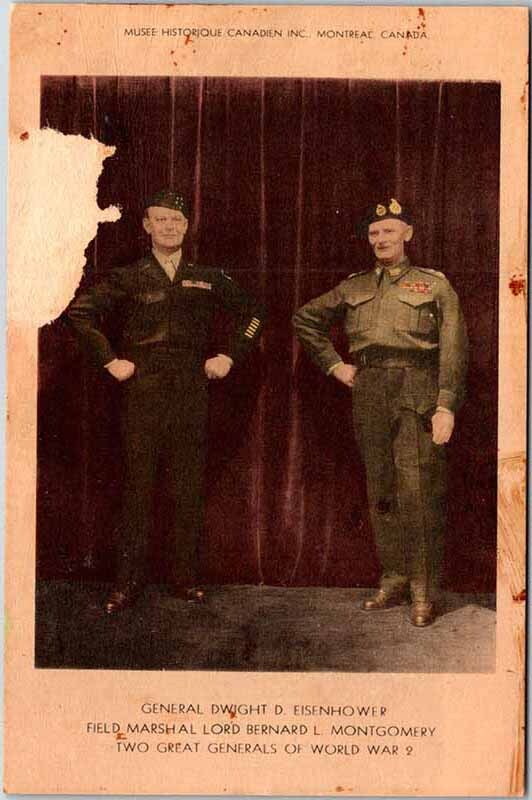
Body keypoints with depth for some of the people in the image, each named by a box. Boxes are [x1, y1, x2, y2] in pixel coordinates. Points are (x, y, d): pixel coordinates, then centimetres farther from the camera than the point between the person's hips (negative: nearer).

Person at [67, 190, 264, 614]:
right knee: (139, 487, 0)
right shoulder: (128, 278, 4)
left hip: (192, 391, 2)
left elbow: (252, 312, 20)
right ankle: (129, 582, 7)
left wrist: (230, 355, 10)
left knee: (190, 490, 4)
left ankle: (187, 578, 14)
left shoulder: (208, 279, 11)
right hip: (143, 391, -2)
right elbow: (79, 311, 2)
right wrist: (109, 359, -3)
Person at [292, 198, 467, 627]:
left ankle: (424, 591, -3)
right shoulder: (354, 287, 17)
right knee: (381, 490, 6)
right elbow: (305, 319, 27)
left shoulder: (435, 284, 7)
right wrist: (333, 364, 16)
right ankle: (393, 579, 16)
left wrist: (446, 406, -10)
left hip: (417, 393, -4)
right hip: (369, 393, 4)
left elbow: (453, 350, 0)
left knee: (420, 490, -10)